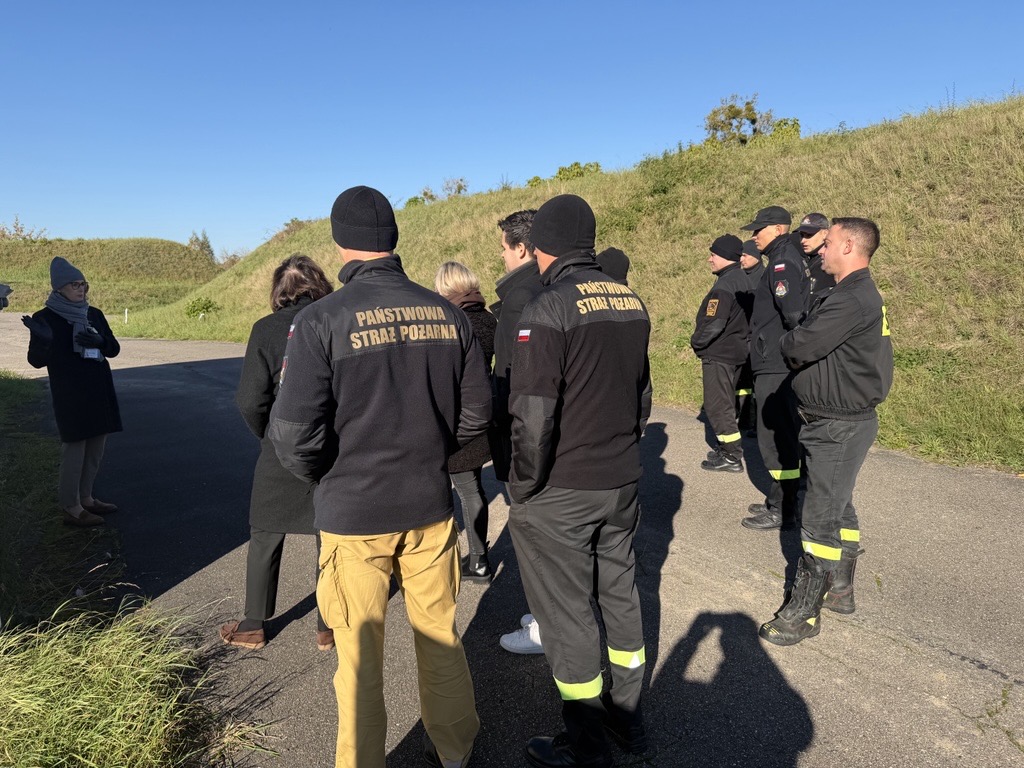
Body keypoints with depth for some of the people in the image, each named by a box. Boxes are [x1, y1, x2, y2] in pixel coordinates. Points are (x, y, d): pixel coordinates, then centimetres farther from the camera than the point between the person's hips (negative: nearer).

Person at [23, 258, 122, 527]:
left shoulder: (94, 315, 8)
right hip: (69, 396, -6)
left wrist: (100, 341, -13)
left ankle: (85, 498, 23)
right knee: (74, 448, -3)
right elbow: (36, 361, -6)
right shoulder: (45, 318, -5)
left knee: (96, 447, 10)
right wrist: (44, 340, -26)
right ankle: (71, 508, 7)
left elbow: (114, 349, 9)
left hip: (100, 392, 6)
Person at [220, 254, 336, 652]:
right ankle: (330, 627, 25)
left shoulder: (267, 329, -7)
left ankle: (254, 626, 31)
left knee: (265, 538, 17)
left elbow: (250, 400, -11)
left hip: (282, 453, -1)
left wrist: (269, 436, 7)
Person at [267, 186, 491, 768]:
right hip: (431, 505, 4)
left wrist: (321, 477, 3)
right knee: (442, 637, 21)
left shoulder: (322, 321, -15)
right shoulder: (447, 313, -3)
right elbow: (476, 413, 3)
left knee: (361, 657, 14)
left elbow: (294, 435, -17)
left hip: (353, 514, -3)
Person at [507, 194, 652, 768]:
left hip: (561, 492, -7)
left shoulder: (548, 310, -18)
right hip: (623, 482, 7)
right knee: (620, 592, 20)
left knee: (567, 613, 8)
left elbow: (533, 419, -21)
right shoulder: (632, 302, 4)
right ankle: (628, 716, 38)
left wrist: (522, 492, -8)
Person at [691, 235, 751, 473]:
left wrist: (696, 342, -8)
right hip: (738, 352, 10)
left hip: (719, 355, -10)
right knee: (726, 403, 19)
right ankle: (729, 447, 29)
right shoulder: (743, 281, 10)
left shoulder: (724, 286, -21)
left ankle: (732, 457, 3)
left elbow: (713, 324, -25)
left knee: (717, 406, -2)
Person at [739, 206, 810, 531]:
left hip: (776, 368, -11)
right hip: (777, 366, 11)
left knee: (775, 437, -3)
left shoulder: (783, 262, -14)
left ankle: (783, 510, 7)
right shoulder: (790, 258, 17)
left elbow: (794, 315, -25)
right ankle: (778, 499, 29)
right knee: (781, 434, 17)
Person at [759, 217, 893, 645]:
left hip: (840, 428, -11)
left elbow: (799, 347, -26)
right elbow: (808, 338, 13)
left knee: (820, 520, -3)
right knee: (839, 509, 20)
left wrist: (790, 340, -6)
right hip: (841, 422, 11)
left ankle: (804, 613, 7)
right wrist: (800, 342, -7)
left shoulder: (853, 300, -22)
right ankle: (840, 590, 35)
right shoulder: (856, 294, 14)